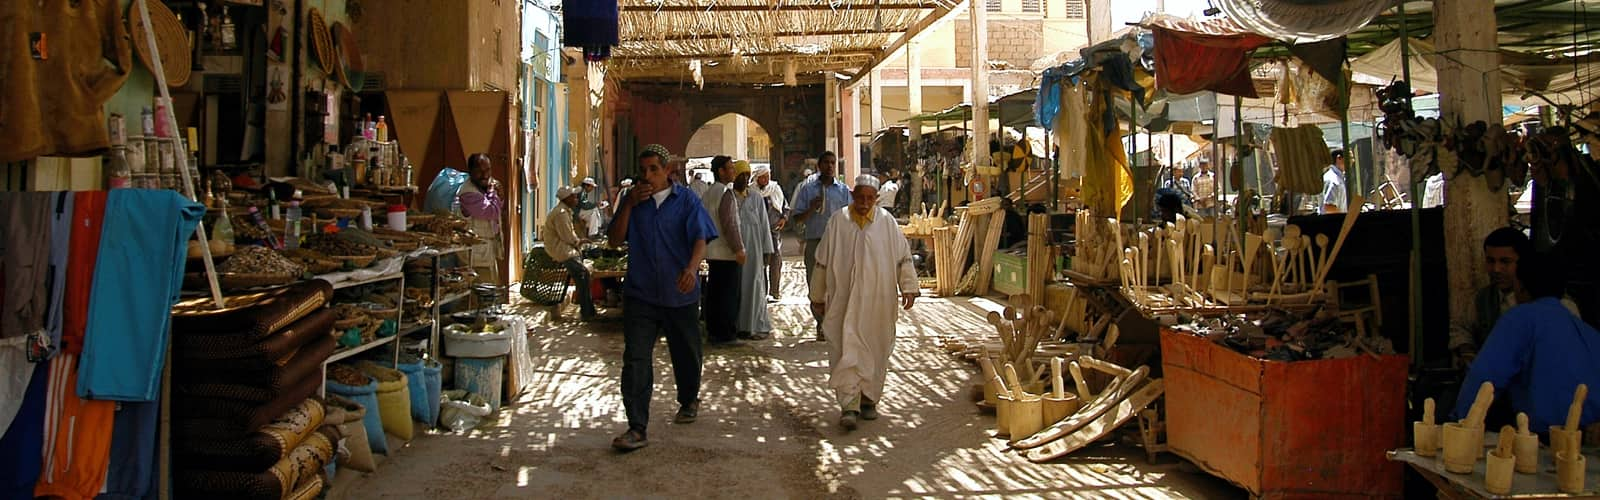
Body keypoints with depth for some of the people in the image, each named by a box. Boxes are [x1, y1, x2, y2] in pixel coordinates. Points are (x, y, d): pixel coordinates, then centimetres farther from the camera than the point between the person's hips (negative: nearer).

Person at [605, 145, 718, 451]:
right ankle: (637, 428, -9)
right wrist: (629, 205, -10)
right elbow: (615, 239, 2)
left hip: (680, 294, -1)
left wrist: (692, 268, -31)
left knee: (686, 355, 15)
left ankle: (689, 401, 43)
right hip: (640, 294, 1)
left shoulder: (686, 199, -2)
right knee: (635, 359, -10)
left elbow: (700, 238, -12)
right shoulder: (633, 201, 7)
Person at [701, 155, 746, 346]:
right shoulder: (725, 193, -15)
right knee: (728, 294, -3)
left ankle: (712, 331, 19)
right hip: (726, 252, -9)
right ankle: (725, 335, 0)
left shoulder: (708, 192, 13)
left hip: (712, 251, 9)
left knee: (714, 292, 13)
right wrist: (739, 249, -16)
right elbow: (729, 224, -20)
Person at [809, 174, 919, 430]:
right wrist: (817, 297, 7)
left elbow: (903, 256, 3)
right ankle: (849, 406, -10)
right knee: (846, 352, -8)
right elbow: (823, 262, 6)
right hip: (844, 301, -1)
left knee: (875, 352, 8)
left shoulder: (886, 221, 1)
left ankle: (869, 399, 23)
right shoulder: (838, 221, 0)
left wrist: (908, 288, -8)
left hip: (878, 301, 1)